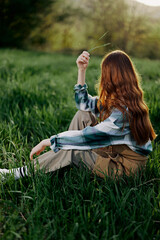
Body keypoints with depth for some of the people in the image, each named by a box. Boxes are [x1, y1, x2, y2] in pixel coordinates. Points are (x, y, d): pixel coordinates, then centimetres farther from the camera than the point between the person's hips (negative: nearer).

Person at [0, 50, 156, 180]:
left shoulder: (124, 112, -30)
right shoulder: (117, 99, -1)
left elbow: (86, 136, -28)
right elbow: (84, 103, 12)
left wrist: (47, 142, -20)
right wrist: (82, 70, 4)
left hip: (126, 166, -8)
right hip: (115, 151, 8)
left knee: (73, 151, -19)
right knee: (83, 115, 0)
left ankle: (25, 173, -2)